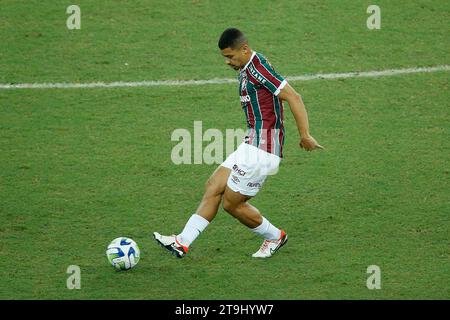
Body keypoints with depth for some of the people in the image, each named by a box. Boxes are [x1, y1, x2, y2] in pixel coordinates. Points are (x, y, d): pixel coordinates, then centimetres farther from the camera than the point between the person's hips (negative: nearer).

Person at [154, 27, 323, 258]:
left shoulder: (257, 69, -17)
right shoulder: (246, 70, 14)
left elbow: (293, 97, -20)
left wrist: (305, 135, -19)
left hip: (261, 150, -10)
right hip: (251, 145, 10)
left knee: (232, 203, 0)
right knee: (213, 187, 6)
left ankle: (275, 237, 20)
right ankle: (183, 242, 5)